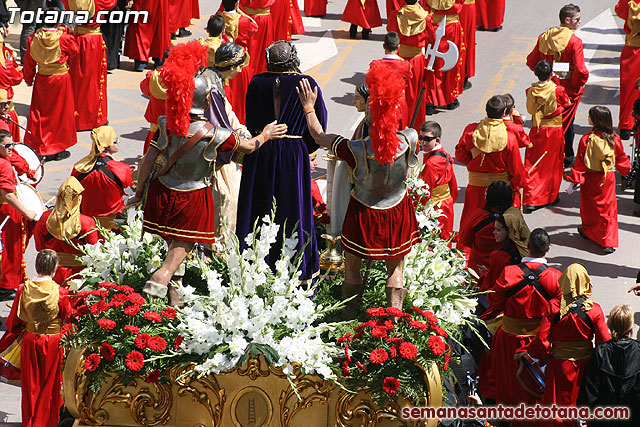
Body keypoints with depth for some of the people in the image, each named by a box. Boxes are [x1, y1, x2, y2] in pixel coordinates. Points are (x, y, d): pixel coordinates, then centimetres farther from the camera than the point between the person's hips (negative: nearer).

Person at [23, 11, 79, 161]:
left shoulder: (34, 38, -7)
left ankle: (37, 147, 17)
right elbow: (75, 50, 2)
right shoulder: (63, 38, -18)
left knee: (39, 114, 13)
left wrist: (28, 78, 17)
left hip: (41, 80, 3)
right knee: (60, 114, 9)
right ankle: (58, 150, 16)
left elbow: (28, 62, 2)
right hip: (61, 80, -3)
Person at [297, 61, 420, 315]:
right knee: (395, 267, 21)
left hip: (363, 214, -2)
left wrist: (309, 108, 1)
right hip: (397, 213, 2)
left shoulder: (355, 151, -29)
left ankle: (350, 312, 37)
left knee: (352, 266, 21)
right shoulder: (409, 141, -24)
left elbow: (319, 137, -13)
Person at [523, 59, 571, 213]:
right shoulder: (557, 90, -16)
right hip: (554, 129, -2)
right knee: (553, 164, 14)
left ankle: (530, 200, -6)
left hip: (537, 130, 2)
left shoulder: (531, 91, -8)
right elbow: (567, 102, 3)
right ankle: (551, 197, 24)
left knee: (533, 165, 4)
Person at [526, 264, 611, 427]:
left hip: (560, 366, 0)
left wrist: (546, 355, 4)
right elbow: (605, 343, -9)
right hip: (585, 366, 1)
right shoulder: (594, 309, -13)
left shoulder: (554, 307, -15)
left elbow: (541, 339, -14)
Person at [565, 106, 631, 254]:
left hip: (591, 179, -2)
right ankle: (609, 242, 4)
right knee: (608, 208, 9)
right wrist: (626, 168, 26)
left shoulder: (586, 139, -19)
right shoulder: (614, 139, -10)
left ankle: (588, 231, 40)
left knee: (590, 207, 19)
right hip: (608, 178, 2)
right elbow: (621, 159, 5)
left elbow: (580, 163, -13)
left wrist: (574, 179, -3)